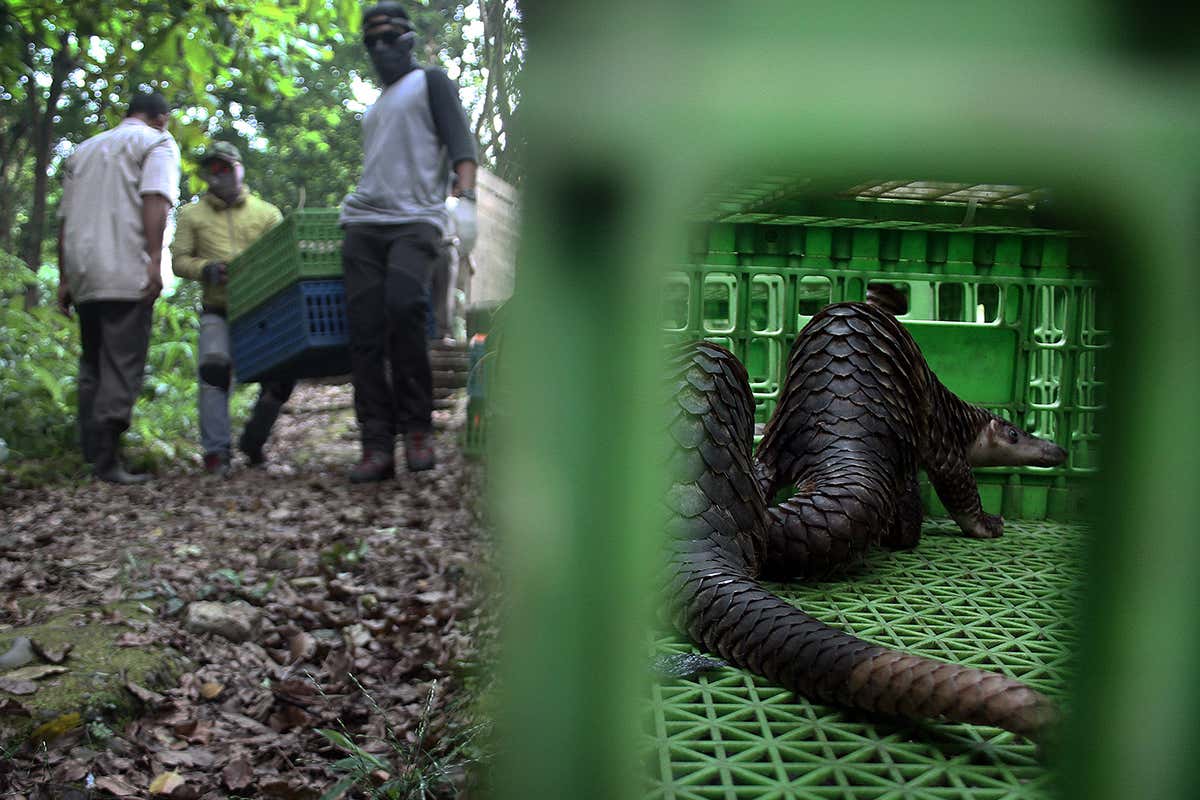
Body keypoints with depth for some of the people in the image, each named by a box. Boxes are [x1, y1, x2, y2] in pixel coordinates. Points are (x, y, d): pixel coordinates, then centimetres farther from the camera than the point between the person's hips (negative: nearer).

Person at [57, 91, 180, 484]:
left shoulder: (84, 149, 25)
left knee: (92, 366, 15)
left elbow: (65, 219, 21)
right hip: (126, 274, -6)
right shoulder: (157, 142, 5)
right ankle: (106, 461, -10)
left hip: (84, 275, 7)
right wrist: (154, 260, -20)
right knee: (121, 368, -6)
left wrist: (64, 278, 21)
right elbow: (154, 198, -13)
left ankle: (91, 453, 15)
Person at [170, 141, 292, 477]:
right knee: (214, 367, -23)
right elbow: (179, 259, 6)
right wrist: (205, 268, -14)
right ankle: (215, 450, -17)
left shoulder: (267, 212, 11)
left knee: (281, 373, -7)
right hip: (218, 311, -1)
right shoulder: (192, 214, 11)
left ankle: (253, 442, 15)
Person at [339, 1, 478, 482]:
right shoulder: (374, 108, 31)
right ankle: (377, 446, -8)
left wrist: (465, 198, -17)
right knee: (364, 332, -7)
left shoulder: (430, 82, 13)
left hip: (415, 221, -6)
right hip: (363, 225, 6)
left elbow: (459, 143, -1)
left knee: (403, 306, -28)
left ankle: (417, 429, -17)